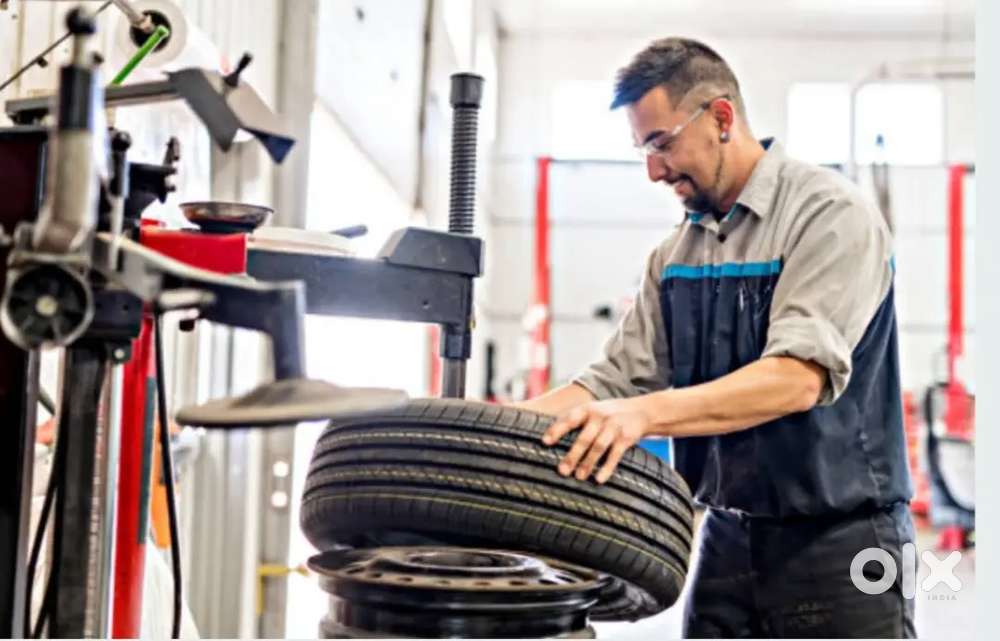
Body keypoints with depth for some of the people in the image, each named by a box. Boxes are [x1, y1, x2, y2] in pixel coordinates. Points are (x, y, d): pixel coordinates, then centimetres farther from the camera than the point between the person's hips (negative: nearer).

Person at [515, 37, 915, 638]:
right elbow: (618, 379, 6)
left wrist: (646, 413, -36)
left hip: (836, 539, -6)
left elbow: (799, 377, -25)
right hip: (726, 538, 6)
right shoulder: (676, 253, 9)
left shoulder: (831, 214, -12)